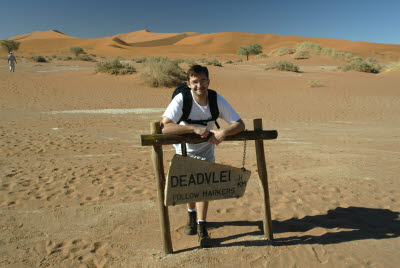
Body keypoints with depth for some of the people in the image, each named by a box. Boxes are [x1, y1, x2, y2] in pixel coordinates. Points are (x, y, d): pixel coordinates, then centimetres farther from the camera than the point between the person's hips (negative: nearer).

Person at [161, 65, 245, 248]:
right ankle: (192, 215, 40)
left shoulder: (217, 100, -21)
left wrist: (224, 132, -40)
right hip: (184, 149, 0)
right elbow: (164, 126, -40)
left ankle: (202, 228, 6)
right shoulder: (181, 99, -29)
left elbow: (240, 124, -20)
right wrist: (194, 128, -46)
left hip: (205, 150, 1)